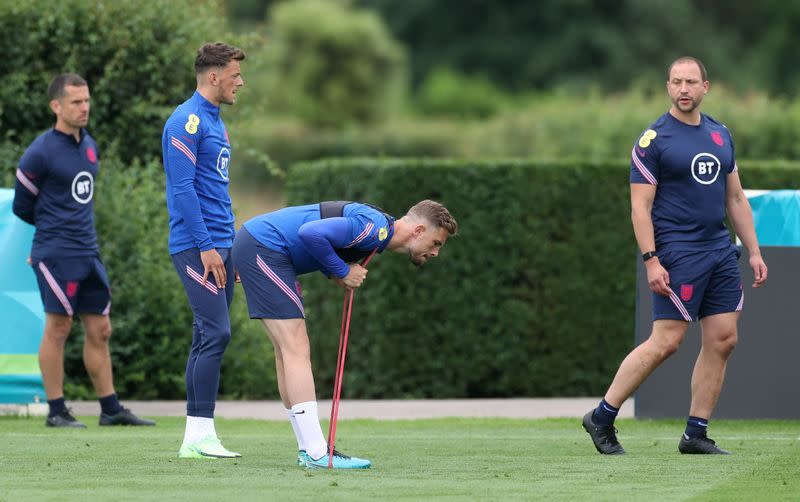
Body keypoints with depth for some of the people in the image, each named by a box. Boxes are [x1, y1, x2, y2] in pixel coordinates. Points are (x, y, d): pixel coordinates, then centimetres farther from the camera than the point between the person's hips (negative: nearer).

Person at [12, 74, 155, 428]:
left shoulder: (89, 146, 12)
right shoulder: (40, 153, -11)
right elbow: (22, 206, -2)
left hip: (88, 252, 7)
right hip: (56, 253, -7)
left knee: (99, 330, 8)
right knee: (58, 328, -3)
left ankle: (111, 409, 13)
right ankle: (56, 411, 3)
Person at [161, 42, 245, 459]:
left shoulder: (215, 122, 19)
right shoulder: (187, 122, -11)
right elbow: (182, 188, -17)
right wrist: (206, 247, -19)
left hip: (218, 245, 10)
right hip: (197, 247, -10)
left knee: (208, 339, 7)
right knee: (216, 334, -15)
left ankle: (195, 439, 8)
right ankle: (200, 433, -14)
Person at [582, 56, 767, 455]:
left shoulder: (720, 135, 14)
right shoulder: (654, 139, -6)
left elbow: (735, 199, 19)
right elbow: (640, 206, -9)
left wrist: (753, 251, 14)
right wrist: (651, 260, -17)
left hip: (719, 250, 7)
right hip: (677, 253, -7)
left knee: (722, 340, 1)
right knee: (666, 341, -11)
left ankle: (696, 434, 8)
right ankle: (602, 418, 0)